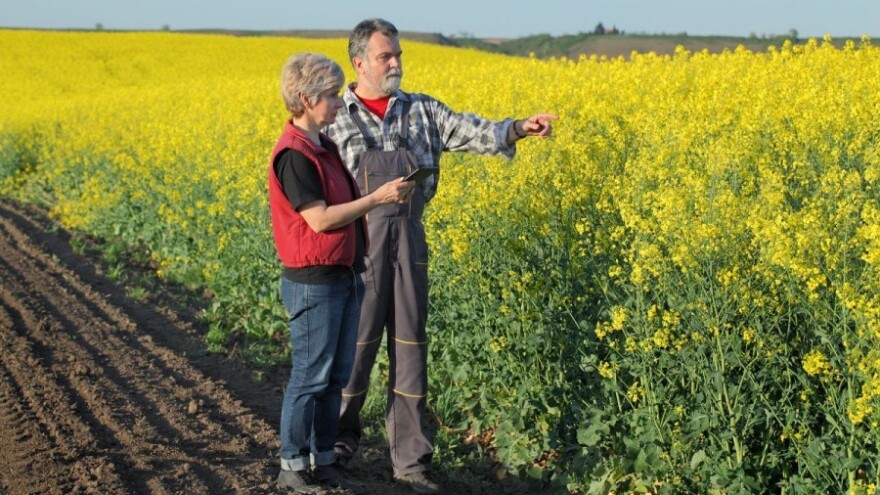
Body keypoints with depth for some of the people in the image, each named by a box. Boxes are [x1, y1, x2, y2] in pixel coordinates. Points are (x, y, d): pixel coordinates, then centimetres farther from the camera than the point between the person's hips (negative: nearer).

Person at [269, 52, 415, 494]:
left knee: (336, 375, 14)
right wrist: (378, 197, -20)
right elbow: (319, 219, -22)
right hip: (314, 282, -9)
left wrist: (386, 192, 9)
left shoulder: (324, 147, 12)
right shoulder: (293, 154, -17)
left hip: (344, 278, 9)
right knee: (310, 376, 0)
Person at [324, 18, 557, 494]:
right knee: (355, 343, 4)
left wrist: (518, 128, -16)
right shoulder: (333, 118, 2)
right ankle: (341, 435, 28)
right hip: (358, 239, -3)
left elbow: (472, 132, 1)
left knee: (410, 347, 5)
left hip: (407, 240, 3)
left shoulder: (421, 110, 11)